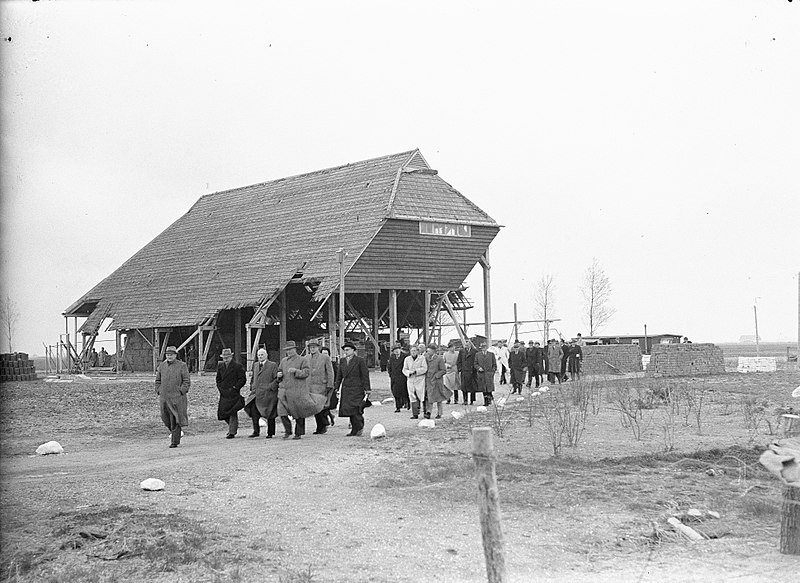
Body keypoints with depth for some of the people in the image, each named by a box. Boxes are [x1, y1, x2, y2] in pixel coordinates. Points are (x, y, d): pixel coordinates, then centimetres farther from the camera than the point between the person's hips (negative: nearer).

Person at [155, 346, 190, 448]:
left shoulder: (182, 366, -2)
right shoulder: (161, 366, 10)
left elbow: (187, 382, -2)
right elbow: (157, 381, 19)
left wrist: (181, 392, -11)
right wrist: (159, 392, 7)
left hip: (177, 397, -4)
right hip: (164, 398, 4)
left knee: (175, 420, -6)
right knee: (166, 418, 9)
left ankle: (175, 441, -3)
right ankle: (174, 432, 34)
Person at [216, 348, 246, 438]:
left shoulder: (238, 366, -4)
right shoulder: (220, 366, 13)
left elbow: (243, 379, -5)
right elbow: (218, 379, 20)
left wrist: (235, 388, -12)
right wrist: (220, 388, 6)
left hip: (233, 393, -6)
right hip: (224, 394, 6)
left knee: (232, 412, -7)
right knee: (222, 412, 4)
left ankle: (232, 432, -3)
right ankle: (234, 426, 26)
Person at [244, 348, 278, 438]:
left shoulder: (273, 365, -2)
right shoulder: (255, 365, 16)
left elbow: (277, 379, -6)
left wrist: (270, 387, -15)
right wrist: (252, 387, 15)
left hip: (268, 393, -4)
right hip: (256, 393, 4)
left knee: (270, 414, 1)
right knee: (253, 410, -14)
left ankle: (270, 433, 12)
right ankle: (256, 431, -9)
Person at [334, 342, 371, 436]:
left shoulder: (359, 360, -2)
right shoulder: (342, 361, 13)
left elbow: (365, 375, -3)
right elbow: (339, 375, 17)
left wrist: (367, 389, -7)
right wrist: (336, 388, 13)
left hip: (357, 389, -5)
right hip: (346, 389, 5)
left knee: (355, 409, -13)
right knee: (348, 410, 1)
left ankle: (359, 428, -1)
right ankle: (354, 430, 6)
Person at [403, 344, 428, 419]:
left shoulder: (422, 358, 1)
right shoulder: (407, 359, 11)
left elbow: (424, 368, -7)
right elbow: (404, 369, 10)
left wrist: (416, 371, -15)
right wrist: (409, 373, -11)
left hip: (420, 380, -3)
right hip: (410, 380, 3)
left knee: (422, 397, -6)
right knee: (412, 398, 0)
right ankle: (415, 414, 4)